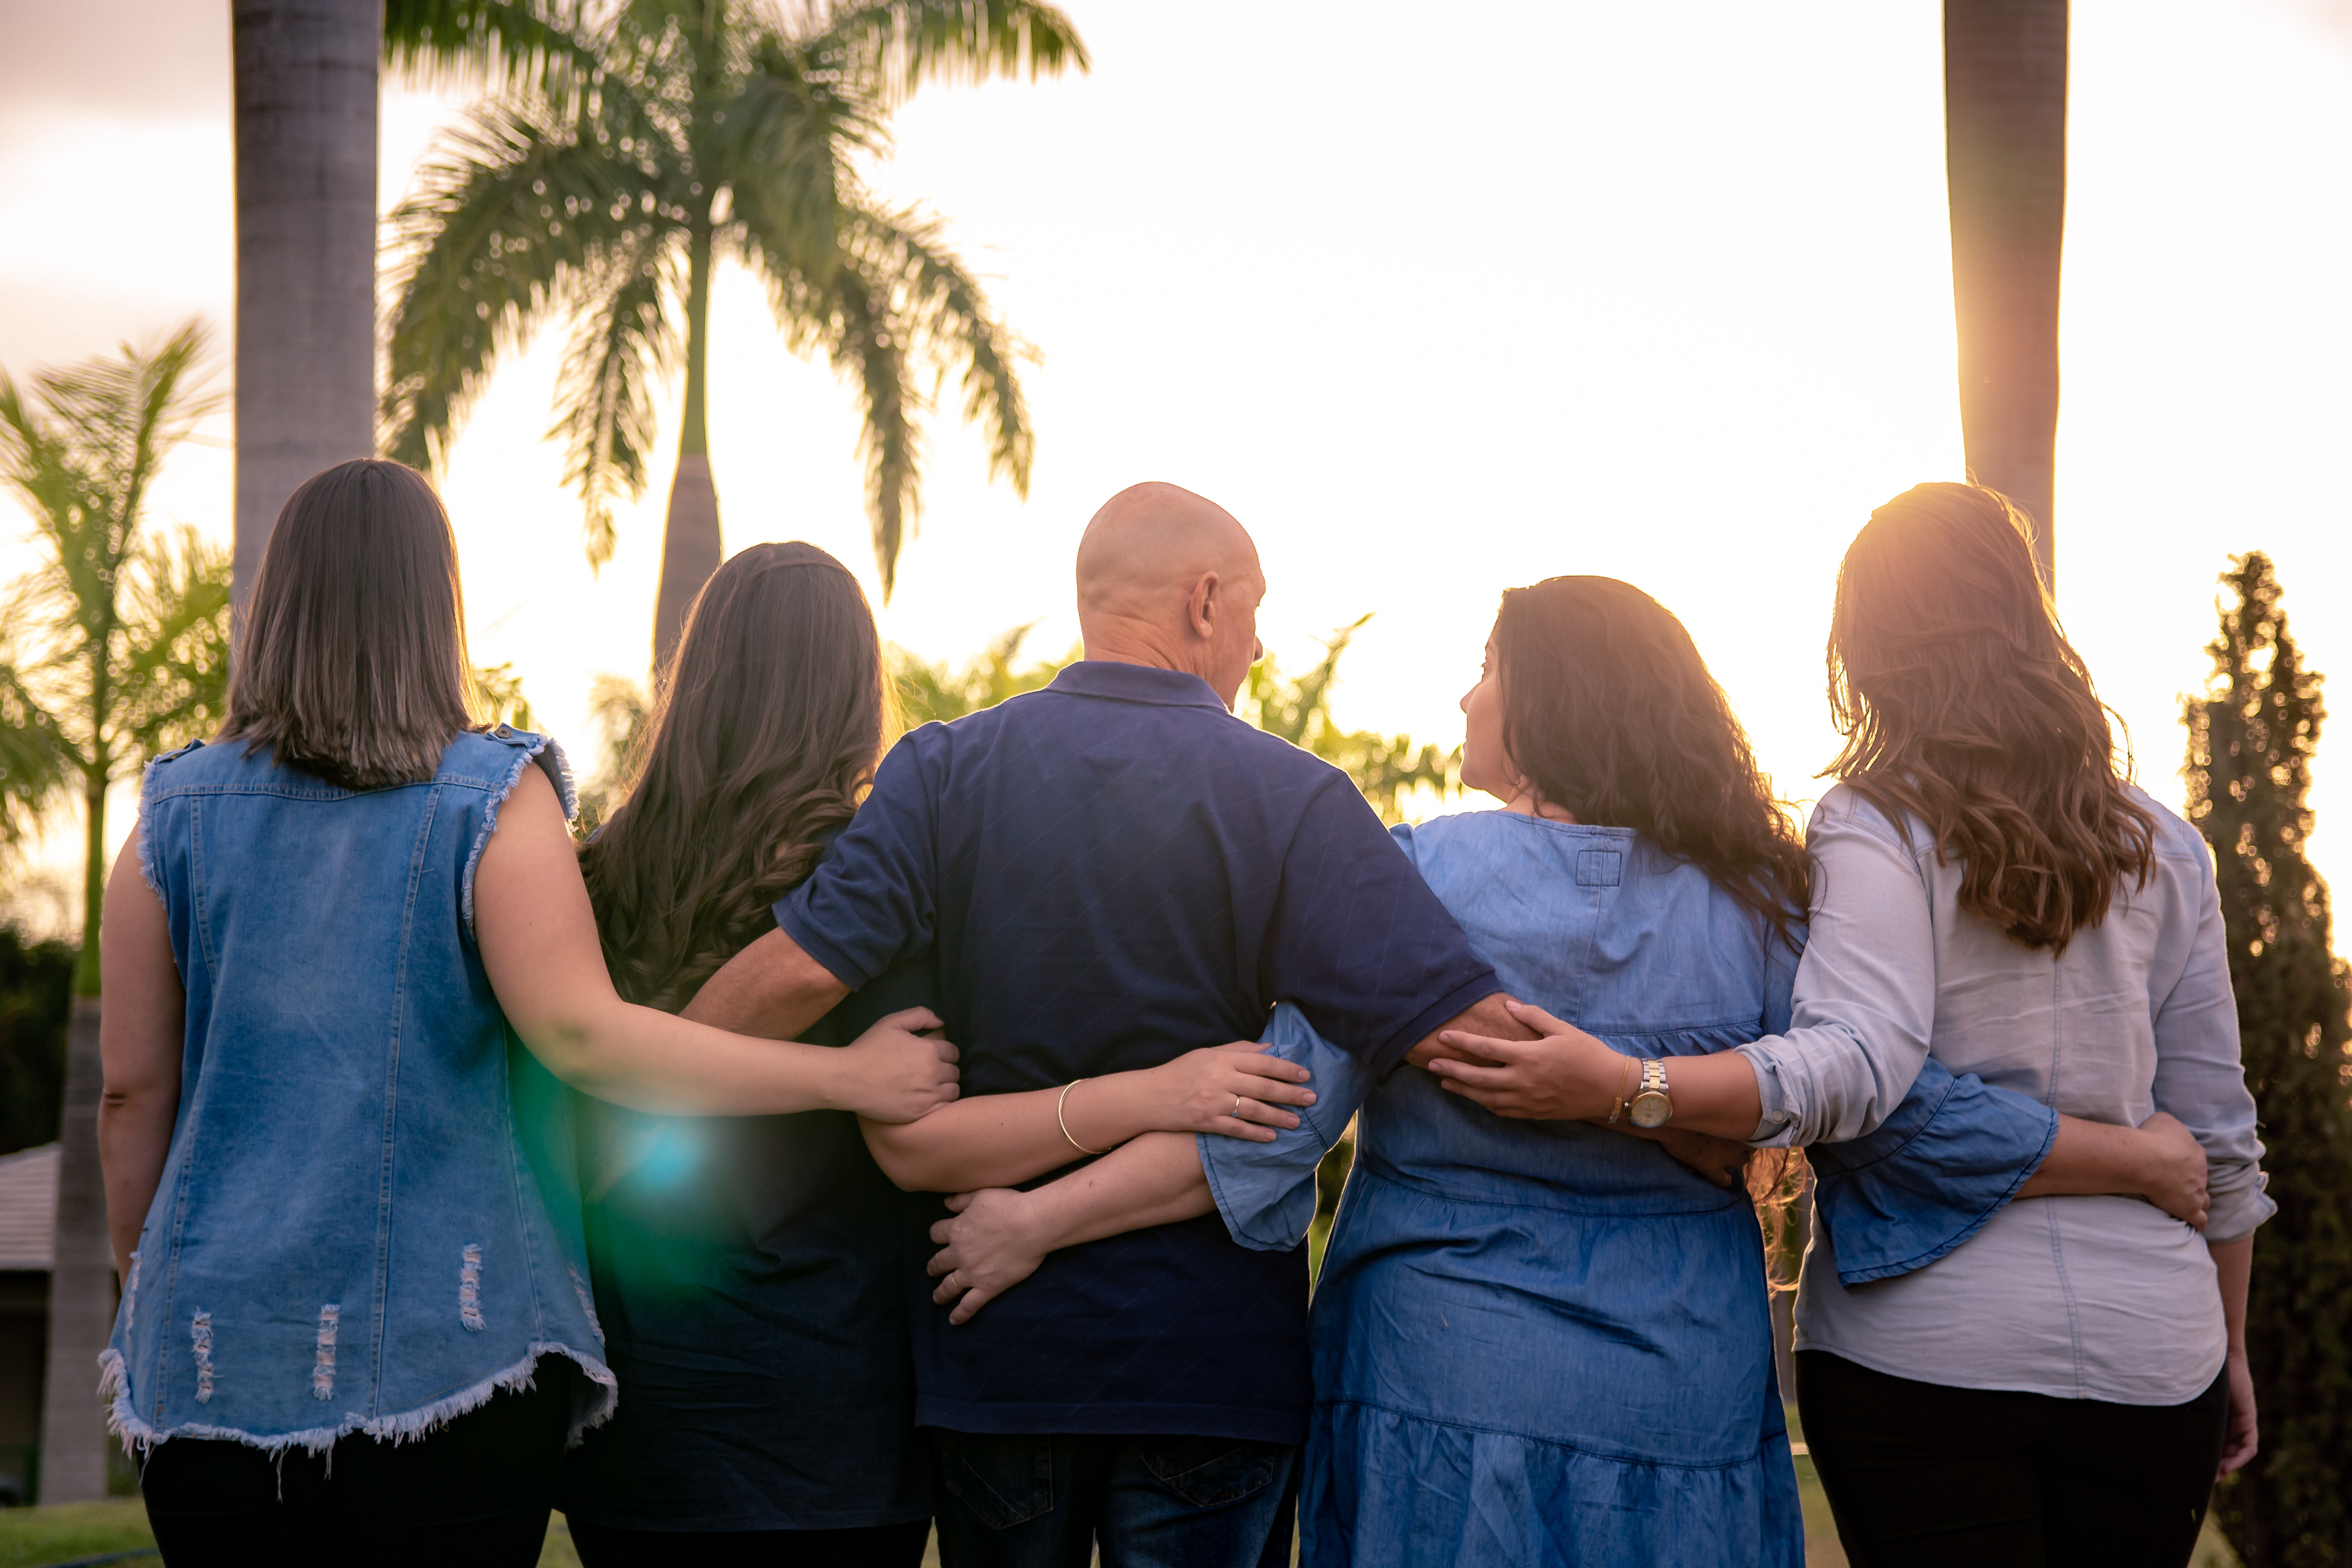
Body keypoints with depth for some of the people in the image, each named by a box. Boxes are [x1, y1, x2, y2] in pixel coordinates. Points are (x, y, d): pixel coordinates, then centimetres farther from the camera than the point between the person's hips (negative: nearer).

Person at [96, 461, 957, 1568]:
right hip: (452, 1347, -2)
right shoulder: (492, 797, -6)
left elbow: (133, 1092, 5)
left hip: (218, 1354, 3)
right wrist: (851, 1078, -10)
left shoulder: (177, 814, 4)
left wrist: (145, 1293, 20)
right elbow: (581, 1035, -15)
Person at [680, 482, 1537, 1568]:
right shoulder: (1291, 803, -10)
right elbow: (1467, 1029, -17)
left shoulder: (946, 771, -4)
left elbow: (797, 970, -14)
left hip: (993, 1349, 2)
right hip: (1213, 1353, -2)